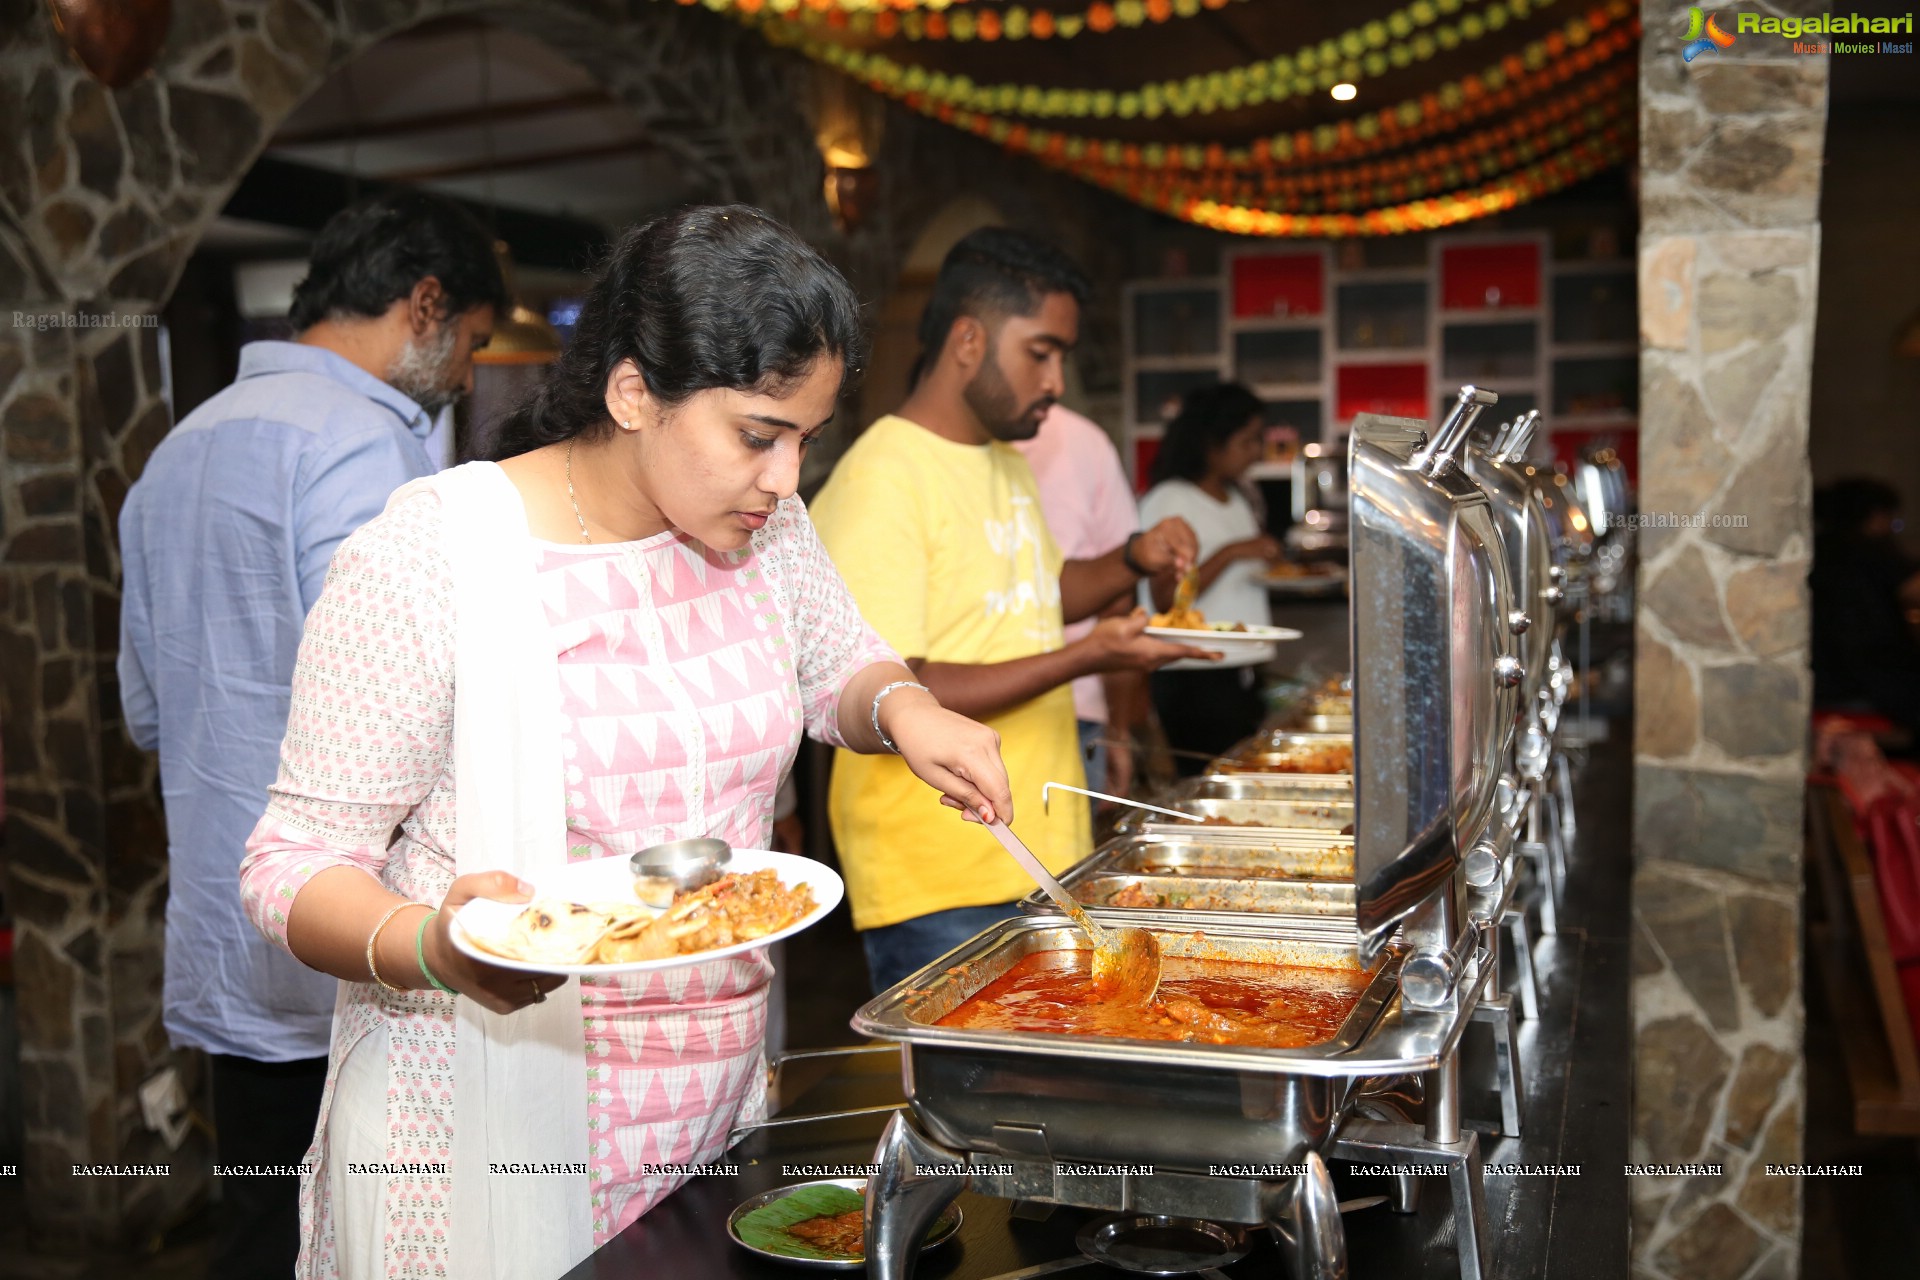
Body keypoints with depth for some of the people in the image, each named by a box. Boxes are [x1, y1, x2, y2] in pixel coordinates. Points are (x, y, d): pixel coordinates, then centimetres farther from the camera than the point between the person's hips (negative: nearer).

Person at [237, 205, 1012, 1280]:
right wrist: (432, 948, -35)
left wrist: (903, 709, -8)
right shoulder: (425, 559, -18)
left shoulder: (761, 524, -1)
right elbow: (298, 860, -14)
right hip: (487, 1124, -5)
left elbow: (842, 673, 16)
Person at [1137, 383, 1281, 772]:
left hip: (1243, 676, 8)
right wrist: (1230, 553, -21)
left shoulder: (1236, 499, 18)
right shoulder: (1168, 500, -8)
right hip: (1195, 681, -8)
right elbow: (1166, 598, -17)